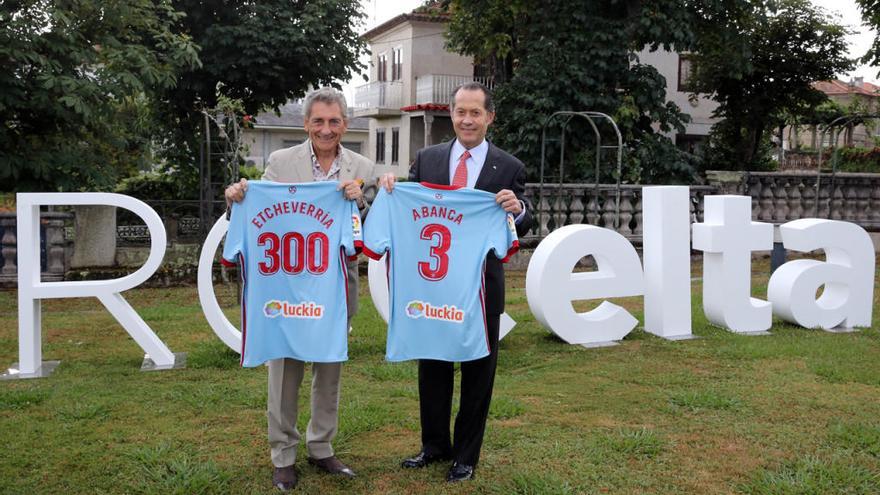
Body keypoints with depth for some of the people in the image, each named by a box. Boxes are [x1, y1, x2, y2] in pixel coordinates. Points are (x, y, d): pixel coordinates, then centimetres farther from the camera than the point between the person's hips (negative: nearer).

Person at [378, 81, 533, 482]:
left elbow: (521, 230, -3)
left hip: (483, 286, -2)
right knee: (432, 367, 14)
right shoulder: (427, 158, 3)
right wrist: (392, 189, -15)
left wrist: (518, 209, -24)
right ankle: (435, 444, 32)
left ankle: (466, 454, 26)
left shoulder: (509, 167, -3)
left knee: (478, 370, 10)